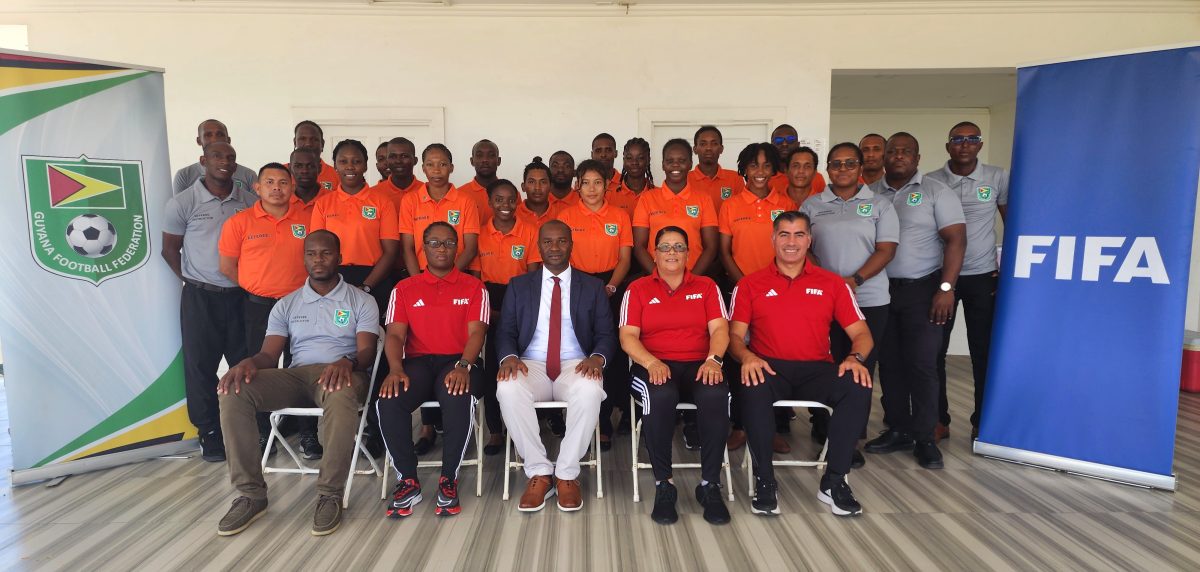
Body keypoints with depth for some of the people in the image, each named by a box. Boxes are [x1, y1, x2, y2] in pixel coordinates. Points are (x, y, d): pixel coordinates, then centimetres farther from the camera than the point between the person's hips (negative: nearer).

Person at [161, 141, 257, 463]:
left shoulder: (250, 203, 4)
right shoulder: (182, 203, -3)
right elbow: (170, 250, 4)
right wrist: (195, 282, 3)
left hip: (242, 295, 2)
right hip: (200, 298, -2)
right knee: (201, 365, 5)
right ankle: (209, 432, 17)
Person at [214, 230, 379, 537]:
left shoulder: (361, 301, 8)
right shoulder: (286, 305, 18)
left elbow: (366, 352, -3)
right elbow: (269, 354, 9)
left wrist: (347, 363, -28)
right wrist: (250, 361, -17)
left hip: (341, 372, -4)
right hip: (296, 374, 4)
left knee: (340, 396, -42)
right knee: (234, 392, -24)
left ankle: (330, 494, -25)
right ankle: (251, 493, -15)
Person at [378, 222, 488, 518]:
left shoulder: (473, 287, 10)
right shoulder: (404, 289, 15)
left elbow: (476, 332, -1)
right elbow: (395, 335, 5)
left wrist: (463, 366, -21)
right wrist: (396, 369, -15)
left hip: (457, 361, -2)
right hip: (418, 361, 2)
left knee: (459, 399, -36)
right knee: (388, 401, -30)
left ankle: (449, 480, -17)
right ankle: (408, 481, -13)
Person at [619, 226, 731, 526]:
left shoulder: (706, 286, 17)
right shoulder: (638, 289, 12)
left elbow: (719, 328, 5)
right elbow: (628, 336, 2)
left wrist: (713, 359, -16)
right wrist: (651, 363, -17)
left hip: (699, 364, 2)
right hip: (653, 365, -1)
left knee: (716, 395, -33)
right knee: (661, 396, -37)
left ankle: (710, 484, -18)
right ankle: (663, 484, -22)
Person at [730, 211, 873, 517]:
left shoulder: (832, 283, 12)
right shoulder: (750, 284, 9)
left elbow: (861, 333, 9)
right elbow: (735, 334, 4)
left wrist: (855, 358, -14)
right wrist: (746, 356, -19)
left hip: (816, 369, 2)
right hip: (769, 368, -1)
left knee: (858, 387, -29)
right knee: (754, 388, -37)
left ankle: (834, 480, -14)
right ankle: (764, 481, -20)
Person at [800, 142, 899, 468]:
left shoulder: (880, 205, 7)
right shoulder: (812, 205, 9)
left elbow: (886, 250, -1)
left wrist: (855, 280, -15)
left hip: (869, 300, 0)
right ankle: (824, 434, 19)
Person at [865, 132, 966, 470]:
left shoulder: (936, 192, 0)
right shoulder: (870, 194, 9)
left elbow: (956, 240, -5)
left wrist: (946, 289, -14)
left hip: (922, 290, -3)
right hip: (880, 290, 3)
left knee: (921, 364, -3)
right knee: (889, 363, 8)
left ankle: (924, 438, 9)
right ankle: (897, 430, 20)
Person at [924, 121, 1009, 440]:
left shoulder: (997, 178, 1)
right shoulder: (930, 182, 0)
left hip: (983, 277, 0)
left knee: (983, 353, 5)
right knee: (934, 351, 2)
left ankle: (981, 423, 19)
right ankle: (938, 420, 14)